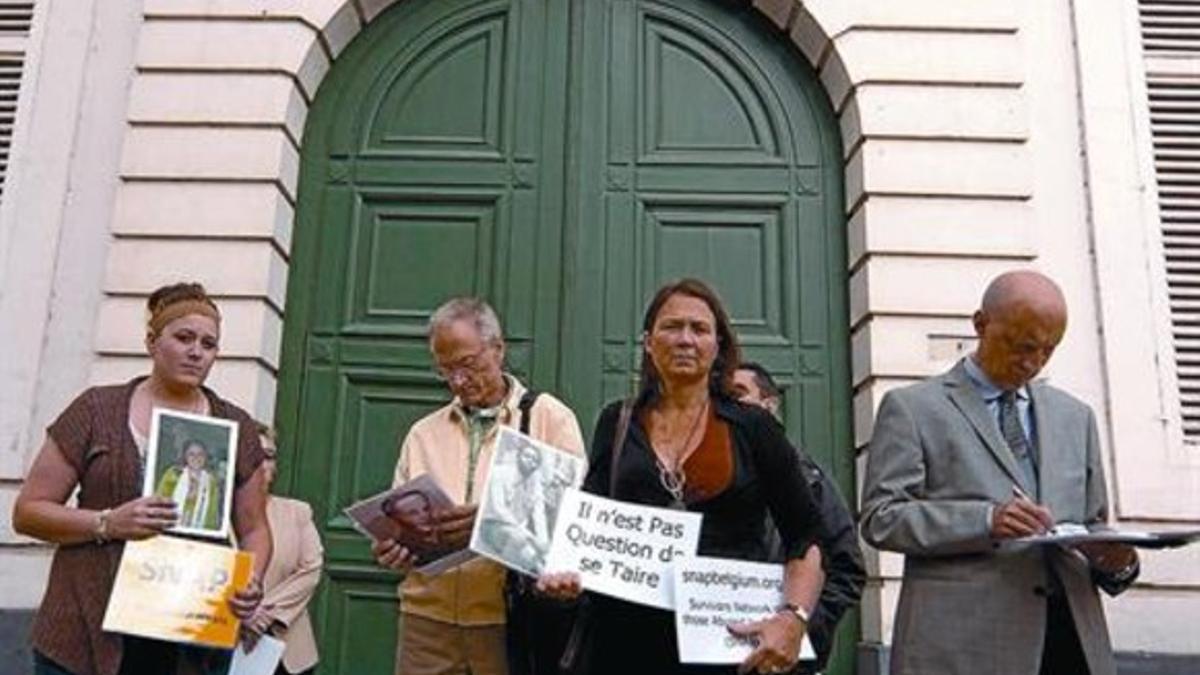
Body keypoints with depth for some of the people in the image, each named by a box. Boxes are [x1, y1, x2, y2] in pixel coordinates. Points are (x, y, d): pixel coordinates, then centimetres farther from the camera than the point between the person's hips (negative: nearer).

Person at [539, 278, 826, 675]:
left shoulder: (753, 428, 2)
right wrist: (569, 569, -15)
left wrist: (794, 619, -14)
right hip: (627, 640, 2)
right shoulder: (618, 423, 7)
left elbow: (807, 538, 1)